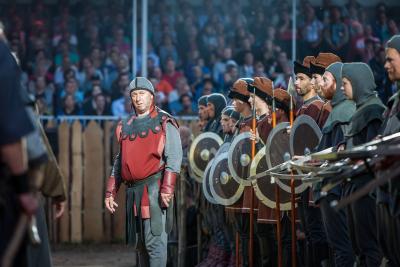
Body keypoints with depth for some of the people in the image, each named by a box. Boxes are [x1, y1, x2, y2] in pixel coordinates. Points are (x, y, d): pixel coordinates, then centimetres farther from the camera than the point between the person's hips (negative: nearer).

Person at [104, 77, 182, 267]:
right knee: (140, 243, 11)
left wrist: (167, 188, -18)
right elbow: (120, 161, 22)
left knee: (154, 241, -11)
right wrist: (110, 192, 15)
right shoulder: (125, 126, 17)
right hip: (132, 191, 6)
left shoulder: (164, 122, 0)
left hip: (154, 188, -6)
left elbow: (174, 157, -8)